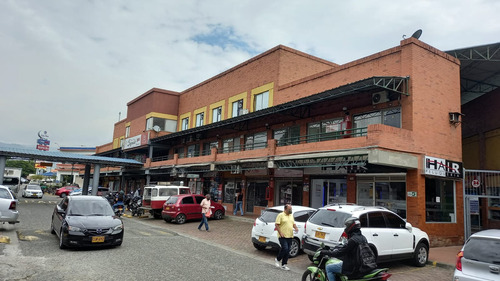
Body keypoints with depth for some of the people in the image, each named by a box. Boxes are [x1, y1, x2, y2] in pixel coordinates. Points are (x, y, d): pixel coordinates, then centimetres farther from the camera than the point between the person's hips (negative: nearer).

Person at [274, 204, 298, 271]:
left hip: (290, 236, 7)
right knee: (285, 248, -15)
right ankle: (277, 259, 8)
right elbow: (277, 225, -10)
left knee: (287, 251, 7)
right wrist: (280, 233, -19)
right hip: (283, 236, -7)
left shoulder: (291, 216, 16)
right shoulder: (281, 215, -6)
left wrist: (296, 228, 2)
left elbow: (293, 223, 24)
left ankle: (284, 265, 15)